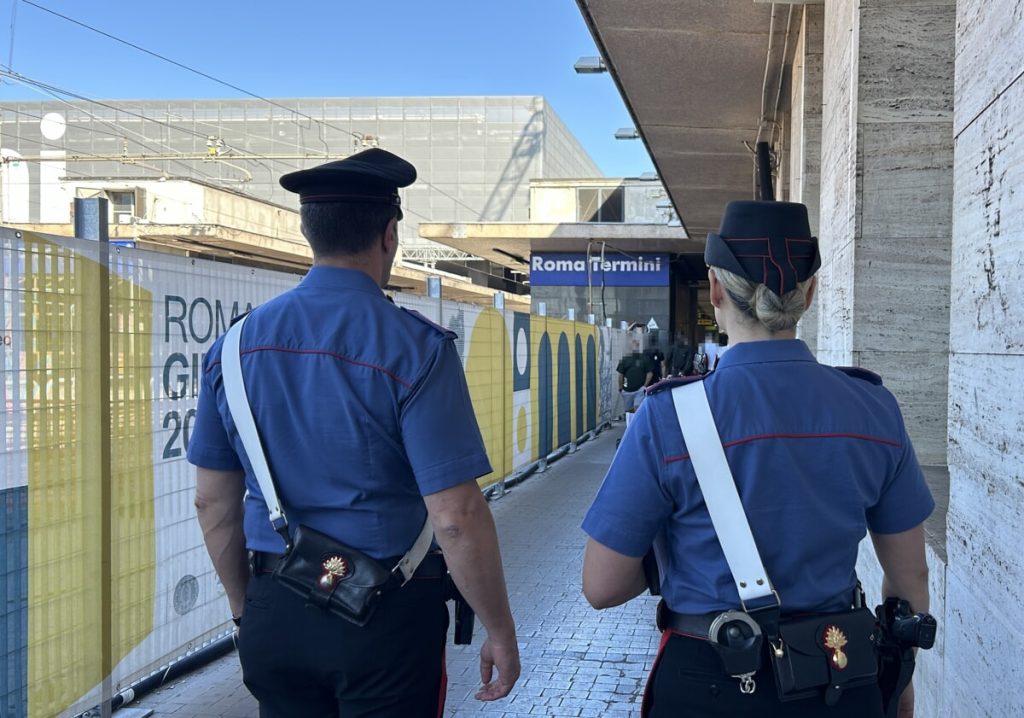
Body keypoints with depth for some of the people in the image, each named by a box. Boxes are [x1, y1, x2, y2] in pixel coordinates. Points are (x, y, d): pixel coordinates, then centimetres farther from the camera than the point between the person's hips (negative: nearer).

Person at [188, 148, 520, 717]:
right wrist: (501, 632, -6)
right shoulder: (416, 348, -15)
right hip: (387, 620, -4)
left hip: (274, 615, 4)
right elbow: (457, 516, -18)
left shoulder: (236, 345, 1)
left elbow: (214, 502, 7)